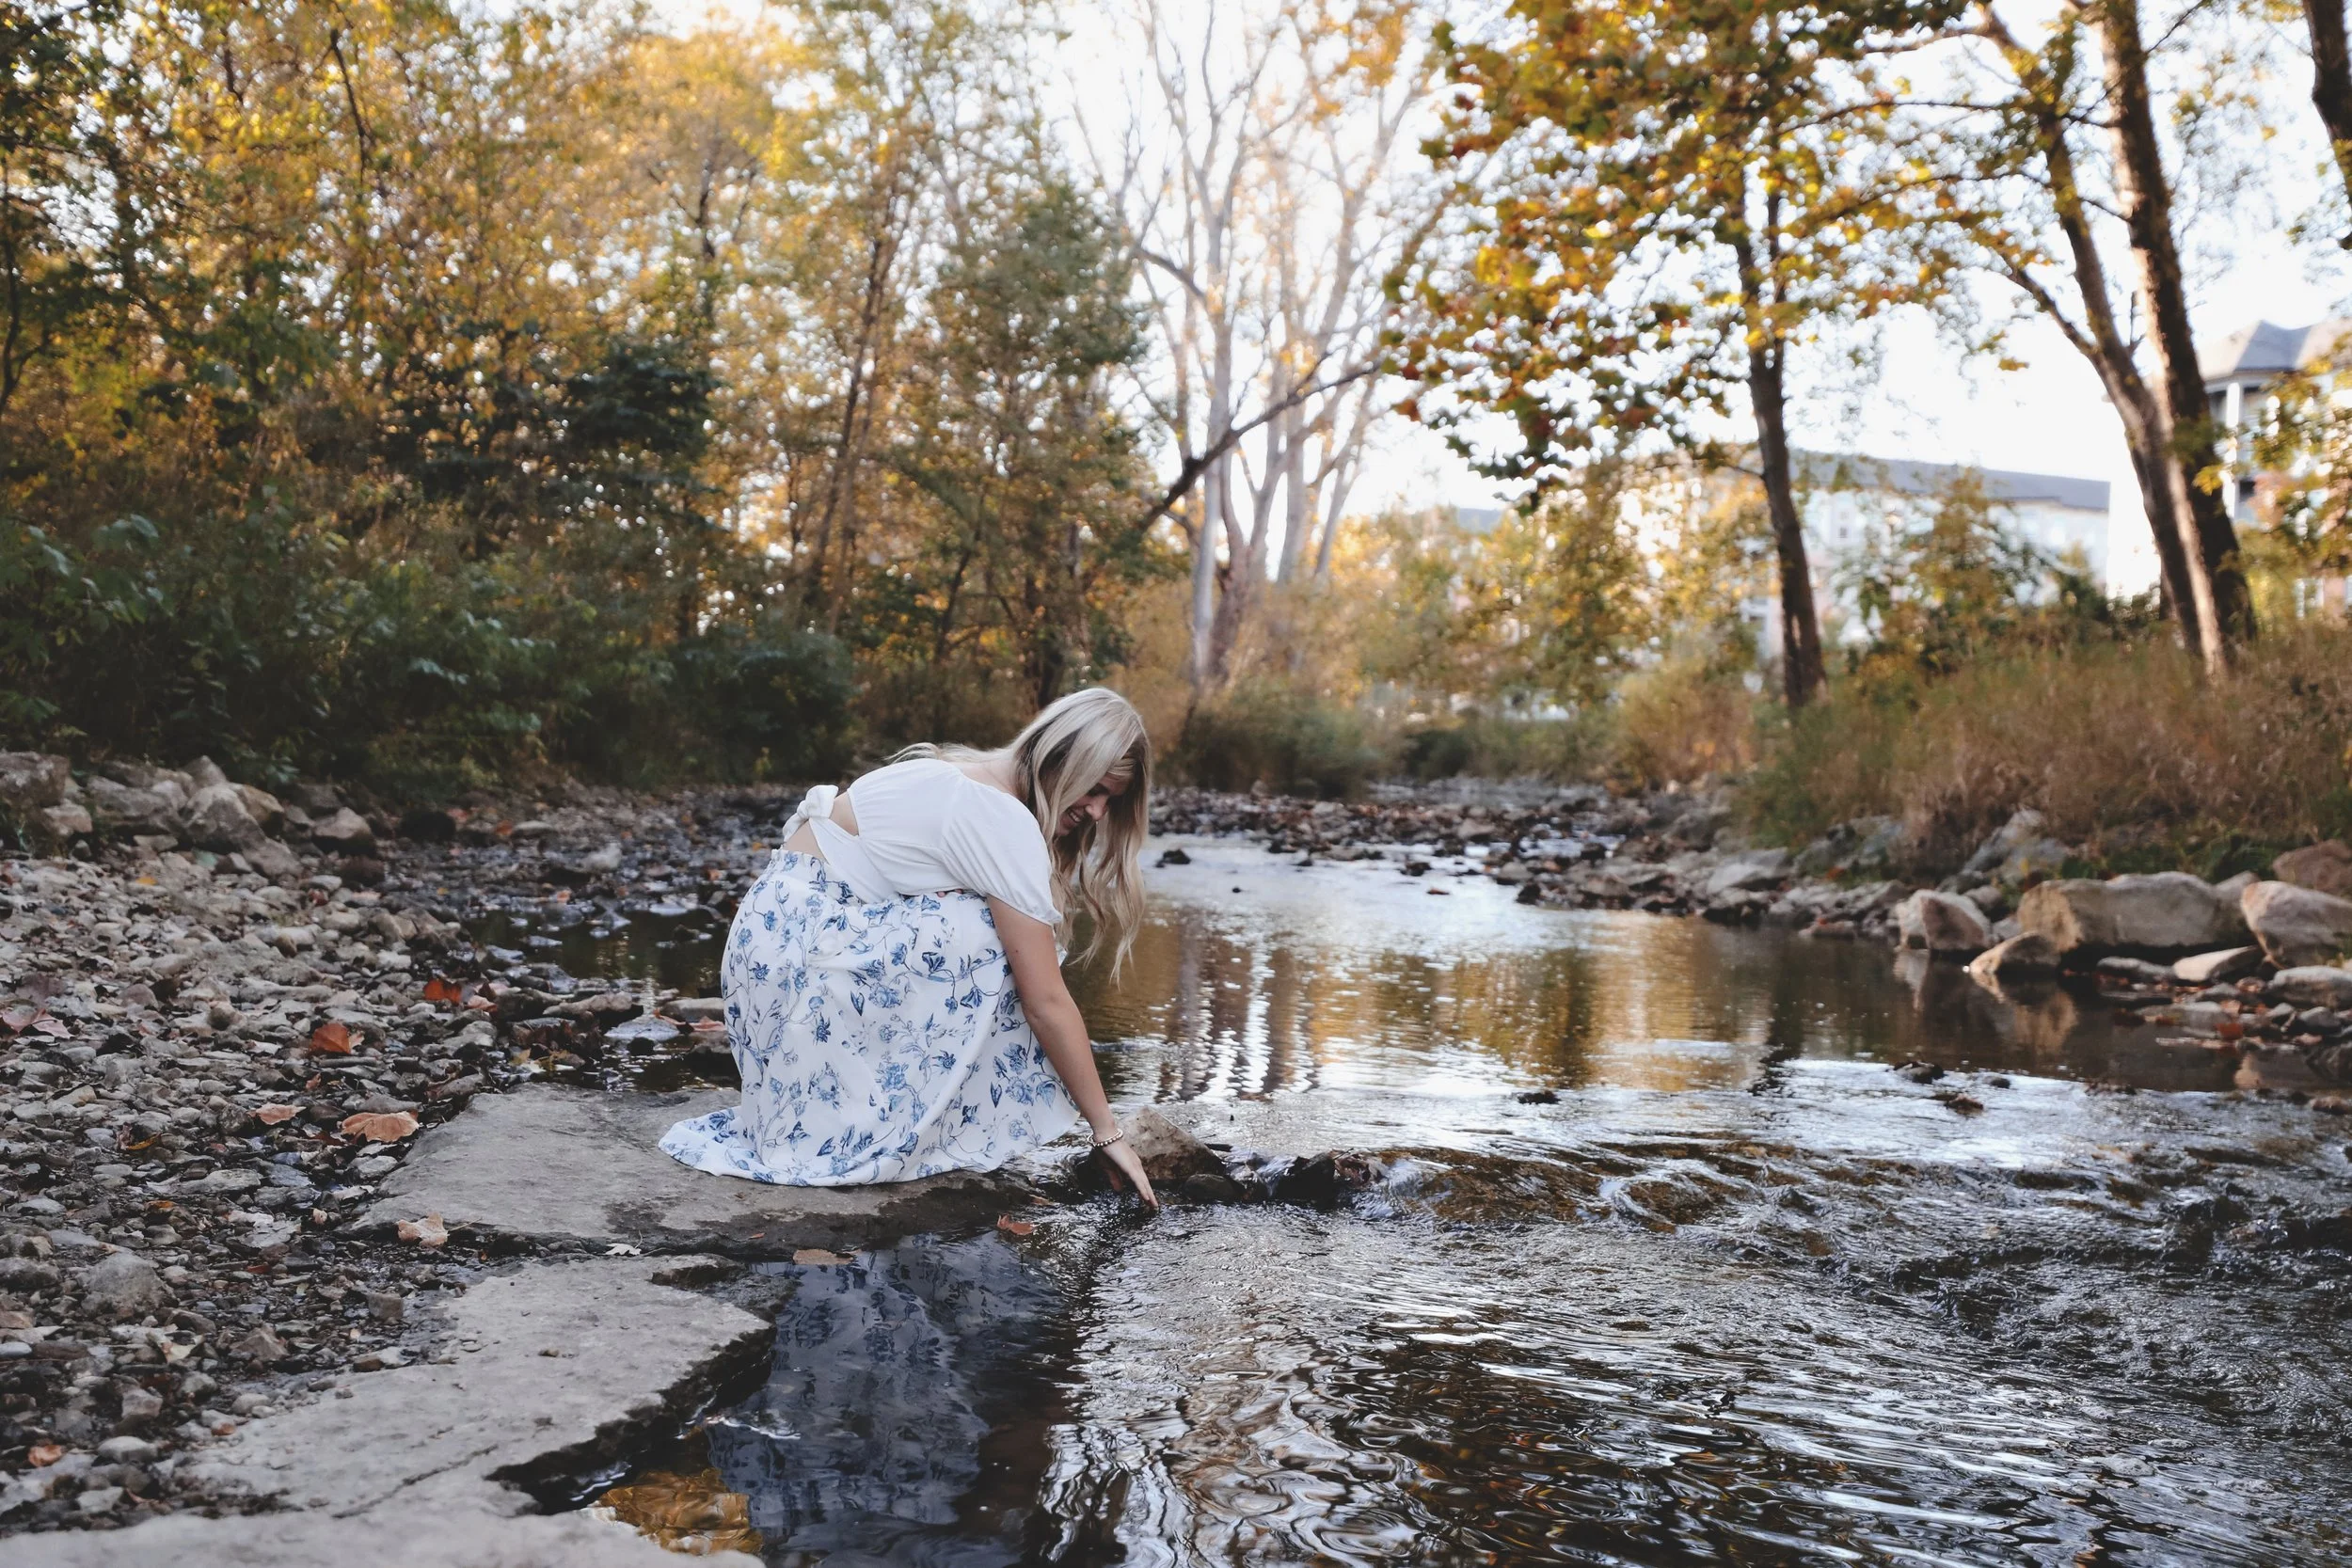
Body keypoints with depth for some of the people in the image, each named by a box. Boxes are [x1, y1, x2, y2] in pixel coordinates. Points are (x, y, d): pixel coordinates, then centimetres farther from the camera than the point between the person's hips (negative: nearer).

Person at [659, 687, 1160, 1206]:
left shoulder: (970, 776, 9)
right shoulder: (1005, 822, -19)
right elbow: (1046, 1001, -18)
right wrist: (1108, 1132, -11)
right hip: (801, 950, -9)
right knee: (993, 943, -18)